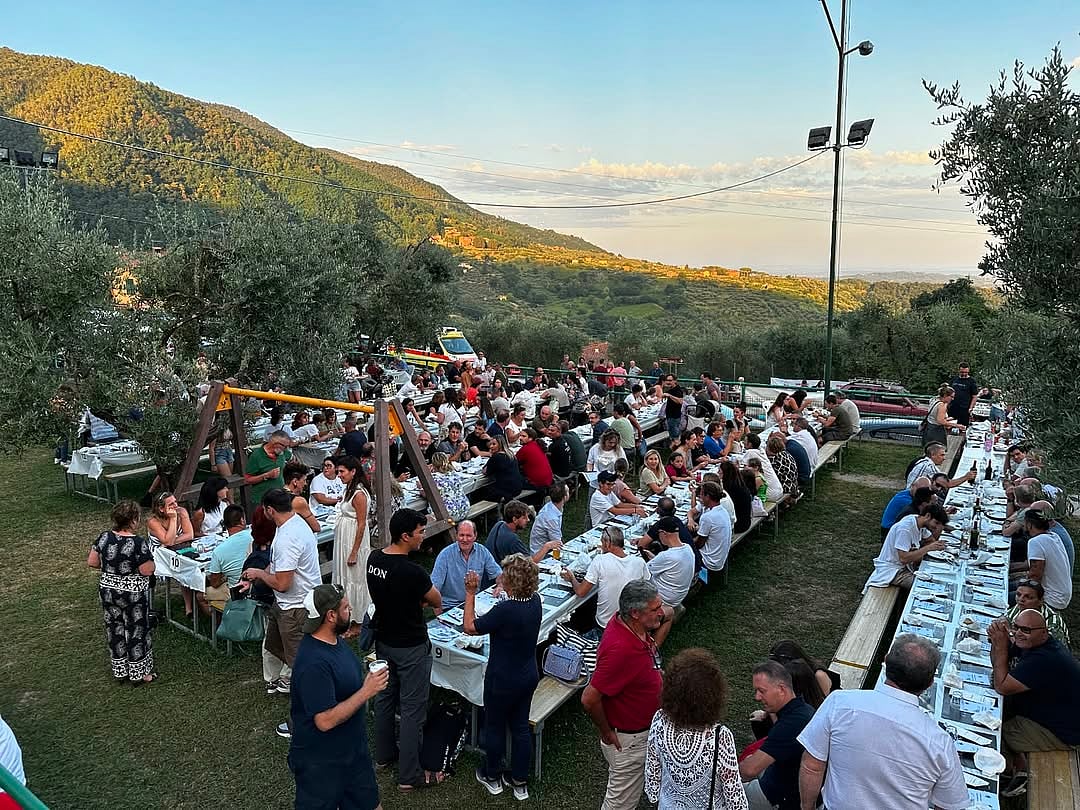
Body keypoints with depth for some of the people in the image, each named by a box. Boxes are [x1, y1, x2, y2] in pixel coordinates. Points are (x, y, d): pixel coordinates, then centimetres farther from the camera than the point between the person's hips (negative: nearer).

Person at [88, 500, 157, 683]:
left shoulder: (104, 537, -6)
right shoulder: (139, 543, -24)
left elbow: (92, 562, 3)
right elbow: (147, 571, -20)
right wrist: (148, 557, -2)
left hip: (107, 590, 6)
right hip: (133, 594, -6)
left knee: (114, 628, 18)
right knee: (136, 630, 9)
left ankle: (120, 671, 32)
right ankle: (140, 673, 22)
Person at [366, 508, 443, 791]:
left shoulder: (373, 559, -6)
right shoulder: (412, 572, -30)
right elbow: (437, 602, -13)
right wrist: (426, 596, 6)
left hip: (383, 640, 8)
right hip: (411, 648, -8)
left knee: (385, 697, 23)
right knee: (412, 709, 5)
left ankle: (384, 753, 42)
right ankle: (409, 775, 16)